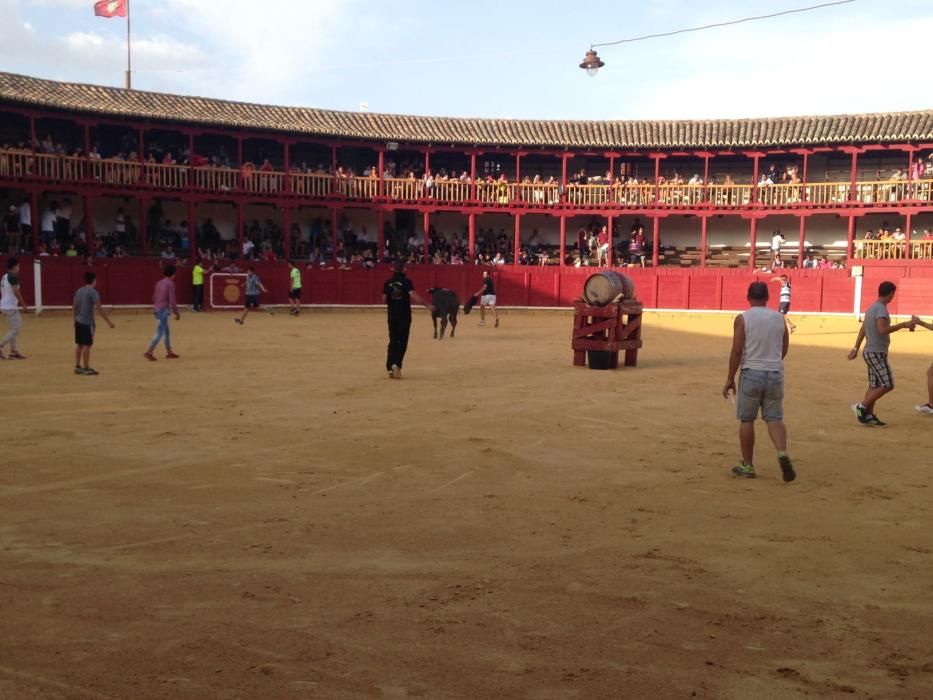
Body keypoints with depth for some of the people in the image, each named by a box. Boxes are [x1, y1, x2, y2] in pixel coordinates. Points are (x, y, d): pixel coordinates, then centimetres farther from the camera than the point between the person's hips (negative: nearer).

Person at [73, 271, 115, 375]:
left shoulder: (79, 291, 10)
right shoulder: (92, 292, -13)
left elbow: (74, 307, 17)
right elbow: (99, 308, -18)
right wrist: (109, 321, -15)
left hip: (78, 321, 8)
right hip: (87, 323, -8)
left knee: (79, 344, 13)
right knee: (87, 345, -3)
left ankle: (78, 367, 17)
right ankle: (86, 368, 1)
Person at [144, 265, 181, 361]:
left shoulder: (159, 283, 14)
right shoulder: (170, 283, -11)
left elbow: (154, 297, 18)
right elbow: (172, 300, -15)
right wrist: (177, 313, -9)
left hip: (157, 309, 9)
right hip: (164, 309, -9)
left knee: (166, 331, 16)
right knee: (160, 332, -7)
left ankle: (169, 352, 22)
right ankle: (149, 352, -12)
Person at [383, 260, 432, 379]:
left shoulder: (388, 283, 3)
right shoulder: (406, 282, -9)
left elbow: (384, 300, 6)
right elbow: (413, 295, -21)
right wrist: (427, 305, -19)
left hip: (391, 315, 4)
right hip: (404, 315, -4)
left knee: (393, 341, 11)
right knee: (402, 342, 4)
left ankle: (390, 368, 6)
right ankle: (397, 364, -13)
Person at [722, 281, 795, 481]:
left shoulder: (743, 318, -7)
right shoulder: (779, 318, 6)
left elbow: (737, 351, -11)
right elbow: (784, 350, 14)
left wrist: (730, 378, -5)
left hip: (751, 373, -3)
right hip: (775, 373, 3)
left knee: (746, 420, 8)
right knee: (774, 418, 8)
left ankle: (747, 466, 14)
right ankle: (782, 454, -17)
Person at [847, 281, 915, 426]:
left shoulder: (871, 308, 14)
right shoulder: (881, 309, -16)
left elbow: (862, 330, 19)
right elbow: (882, 330, -30)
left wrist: (856, 349, 24)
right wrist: (904, 325, -22)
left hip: (871, 352, 10)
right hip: (877, 353, -10)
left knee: (874, 386, 10)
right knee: (887, 385, -8)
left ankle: (868, 416, 9)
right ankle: (861, 407, -6)